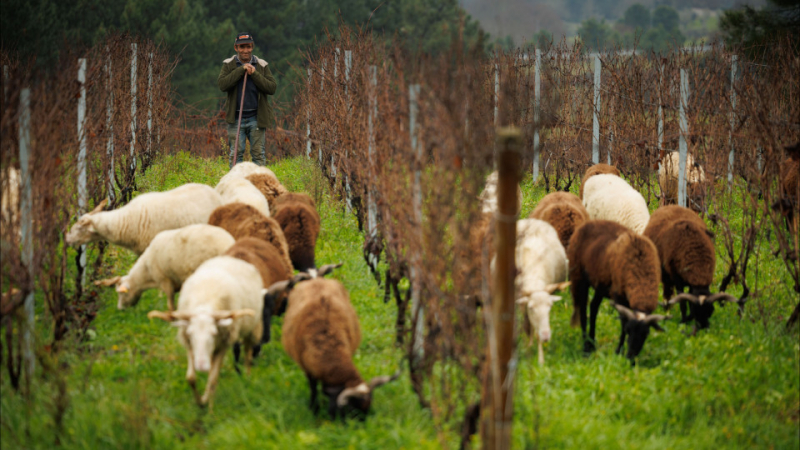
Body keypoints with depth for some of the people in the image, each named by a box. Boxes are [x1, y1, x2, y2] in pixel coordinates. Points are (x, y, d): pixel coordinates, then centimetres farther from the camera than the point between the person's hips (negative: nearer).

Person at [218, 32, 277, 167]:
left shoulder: (262, 65, 6)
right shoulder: (229, 64, 4)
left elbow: (272, 88, -4)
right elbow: (222, 85, -12)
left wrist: (255, 74, -14)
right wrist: (241, 70, -15)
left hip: (256, 118, 0)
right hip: (236, 118, 0)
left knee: (258, 153, 2)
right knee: (236, 153, -1)